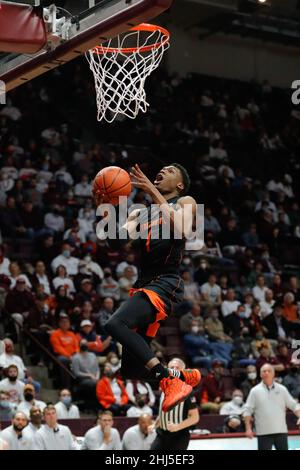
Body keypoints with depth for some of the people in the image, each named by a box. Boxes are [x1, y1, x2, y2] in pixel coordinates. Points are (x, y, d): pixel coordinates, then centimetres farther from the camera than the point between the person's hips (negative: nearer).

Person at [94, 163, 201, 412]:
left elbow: (181, 230, -16)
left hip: (166, 284, -7)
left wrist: (153, 192, -17)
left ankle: (169, 380, -29)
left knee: (115, 324, -32)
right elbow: (117, 240, 5)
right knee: (131, 370, 7)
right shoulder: (139, 213, 23)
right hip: (144, 284, 7)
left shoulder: (185, 202, 7)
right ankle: (184, 376, 28)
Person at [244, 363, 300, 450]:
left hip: (281, 431, 2)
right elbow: (248, 411, 0)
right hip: (263, 433, -2)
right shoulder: (255, 391, 1)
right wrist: (248, 428, -8)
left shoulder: (282, 389, 6)